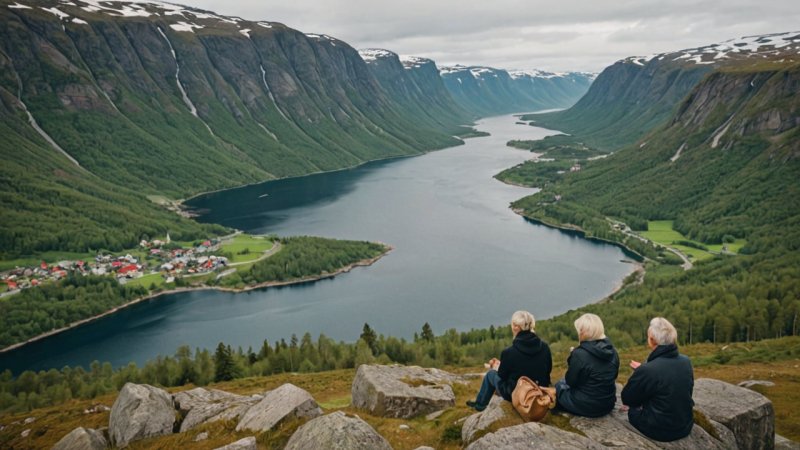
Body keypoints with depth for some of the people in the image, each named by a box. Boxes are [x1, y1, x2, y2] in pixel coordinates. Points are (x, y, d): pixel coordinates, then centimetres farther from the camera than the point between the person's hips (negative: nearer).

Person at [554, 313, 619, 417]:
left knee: (559, 385, 23)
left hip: (585, 407, -6)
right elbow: (612, 377, 9)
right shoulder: (612, 351, -5)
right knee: (564, 382, 27)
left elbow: (570, 381, -13)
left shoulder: (579, 354, -24)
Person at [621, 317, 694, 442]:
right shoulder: (686, 362, -7)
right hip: (685, 427, 5)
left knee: (633, 410, 21)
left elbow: (627, 399, -12)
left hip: (660, 431, -5)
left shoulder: (647, 371, -27)